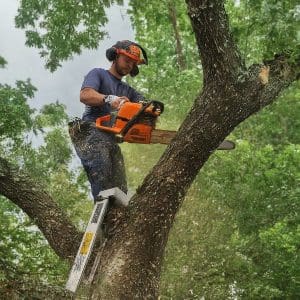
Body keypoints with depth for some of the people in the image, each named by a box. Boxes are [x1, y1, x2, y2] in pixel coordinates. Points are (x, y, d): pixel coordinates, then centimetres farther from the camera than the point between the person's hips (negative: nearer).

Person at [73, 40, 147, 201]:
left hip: (111, 140, 7)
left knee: (120, 191, -8)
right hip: (91, 132, -7)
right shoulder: (98, 73, 15)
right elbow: (85, 95, -6)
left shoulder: (127, 90, 33)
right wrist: (110, 99, -25)